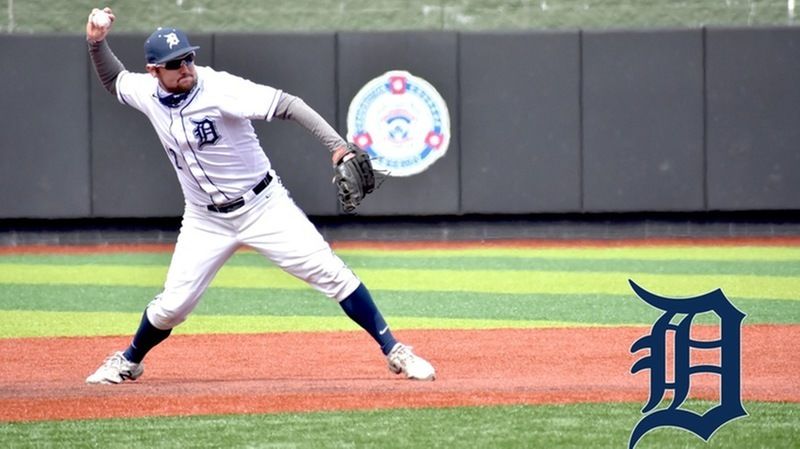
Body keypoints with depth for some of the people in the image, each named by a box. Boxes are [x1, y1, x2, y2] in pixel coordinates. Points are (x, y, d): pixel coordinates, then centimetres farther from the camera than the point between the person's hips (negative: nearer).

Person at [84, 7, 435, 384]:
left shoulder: (219, 88, -22)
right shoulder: (148, 93, -5)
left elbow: (285, 105, -27)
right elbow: (114, 80, 17)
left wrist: (336, 143, -37)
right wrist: (97, 44, -1)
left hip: (263, 207, -4)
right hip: (205, 221, 4)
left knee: (329, 273, -10)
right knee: (172, 304, 0)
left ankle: (394, 352, -3)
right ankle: (129, 362, 28)